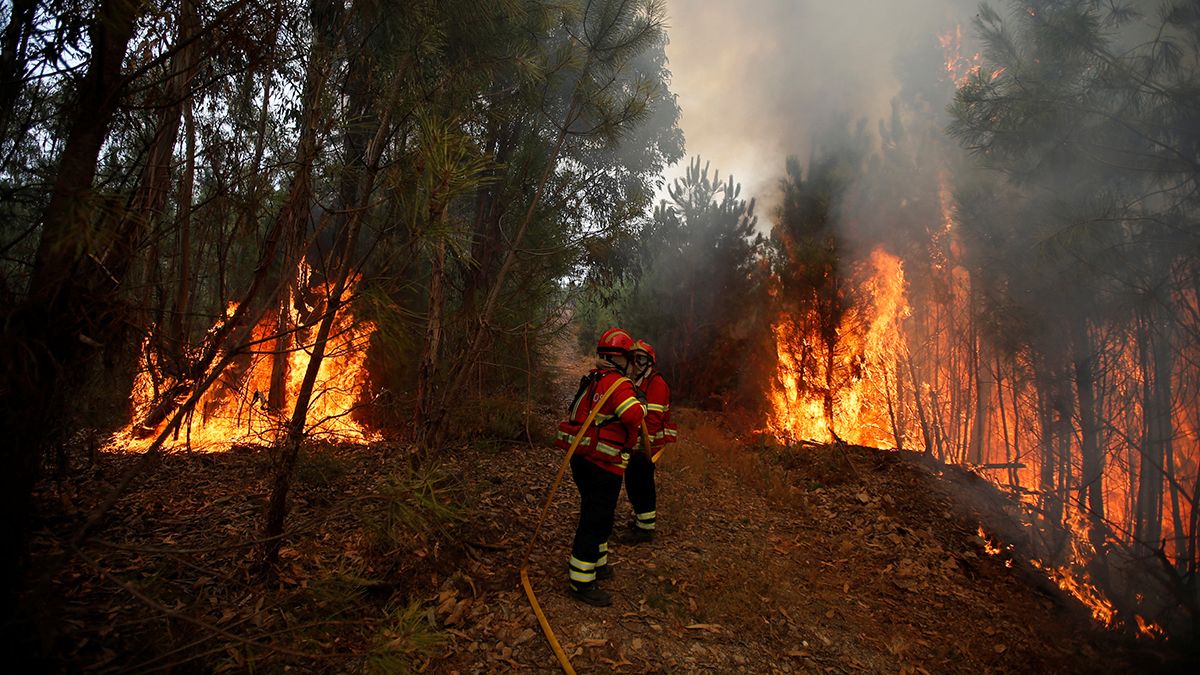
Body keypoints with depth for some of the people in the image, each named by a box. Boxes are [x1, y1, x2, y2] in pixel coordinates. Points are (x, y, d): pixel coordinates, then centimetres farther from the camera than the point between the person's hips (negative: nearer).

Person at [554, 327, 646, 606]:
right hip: (603, 464, -9)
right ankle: (582, 583, 8)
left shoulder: (591, 380, 11)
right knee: (596, 520, 0)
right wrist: (629, 442, -11)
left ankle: (596, 564, 39)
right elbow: (635, 416, -30)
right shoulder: (618, 384, -17)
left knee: (595, 514, 23)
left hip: (581, 457, 9)